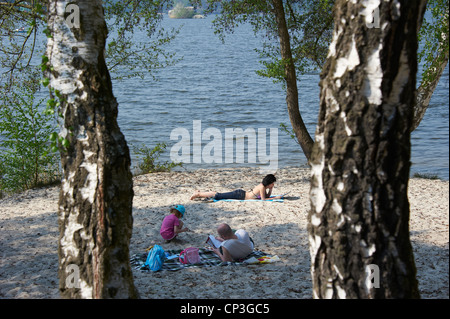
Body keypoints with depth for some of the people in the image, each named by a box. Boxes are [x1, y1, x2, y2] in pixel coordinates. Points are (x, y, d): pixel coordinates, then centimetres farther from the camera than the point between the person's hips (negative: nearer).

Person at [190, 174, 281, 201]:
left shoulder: (263, 186, 7)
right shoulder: (262, 187, -20)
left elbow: (267, 196, 18)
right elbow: (263, 199, -21)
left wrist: (270, 190, 2)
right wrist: (275, 198, -16)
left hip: (241, 193, 8)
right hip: (239, 195, -8)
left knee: (219, 195, 13)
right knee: (218, 196, -6)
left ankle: (199, 193, 18)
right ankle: (198, 194, -1)